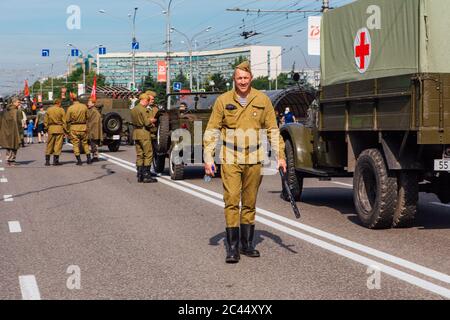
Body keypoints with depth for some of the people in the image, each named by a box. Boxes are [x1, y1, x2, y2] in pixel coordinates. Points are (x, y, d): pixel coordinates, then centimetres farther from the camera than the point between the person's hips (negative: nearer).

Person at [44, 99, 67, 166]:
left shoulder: (48, 110, 7)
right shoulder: (61, 110, -4)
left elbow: (45, 121, 9)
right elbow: (64, 121, -5)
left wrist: (46, 129, 17)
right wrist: (65, 131, 0)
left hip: (51, 129, 3)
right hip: (59, 129, -3)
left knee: (49, 145, 10)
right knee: (58, 145, 1)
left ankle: (47, 161, 9)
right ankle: (55, 161, -1)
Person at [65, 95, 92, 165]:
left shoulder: (70, 108, -7)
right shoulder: (84, 106, -1)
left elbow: (67, 120, -5)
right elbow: (87, 118, 5)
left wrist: (68, 130, 6)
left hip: (74, 128, -2)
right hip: (83, 126, 3)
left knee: (76, 144, 4)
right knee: (85, 143, 15)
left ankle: (79, 160, 0)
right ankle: (89, 159, 13)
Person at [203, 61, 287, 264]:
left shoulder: (262, 100, 4)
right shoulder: (223, 100, 1)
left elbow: (273, 130, 9)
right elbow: (212, 131, 3)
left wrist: (280, 156, 3)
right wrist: (208, 158, -4)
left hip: (254, 159, 2)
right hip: (230, 159, -2)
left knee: (250, 203, 10)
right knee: (231, 201, -8)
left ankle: (247, 244, 21)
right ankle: (232, 248, -4)